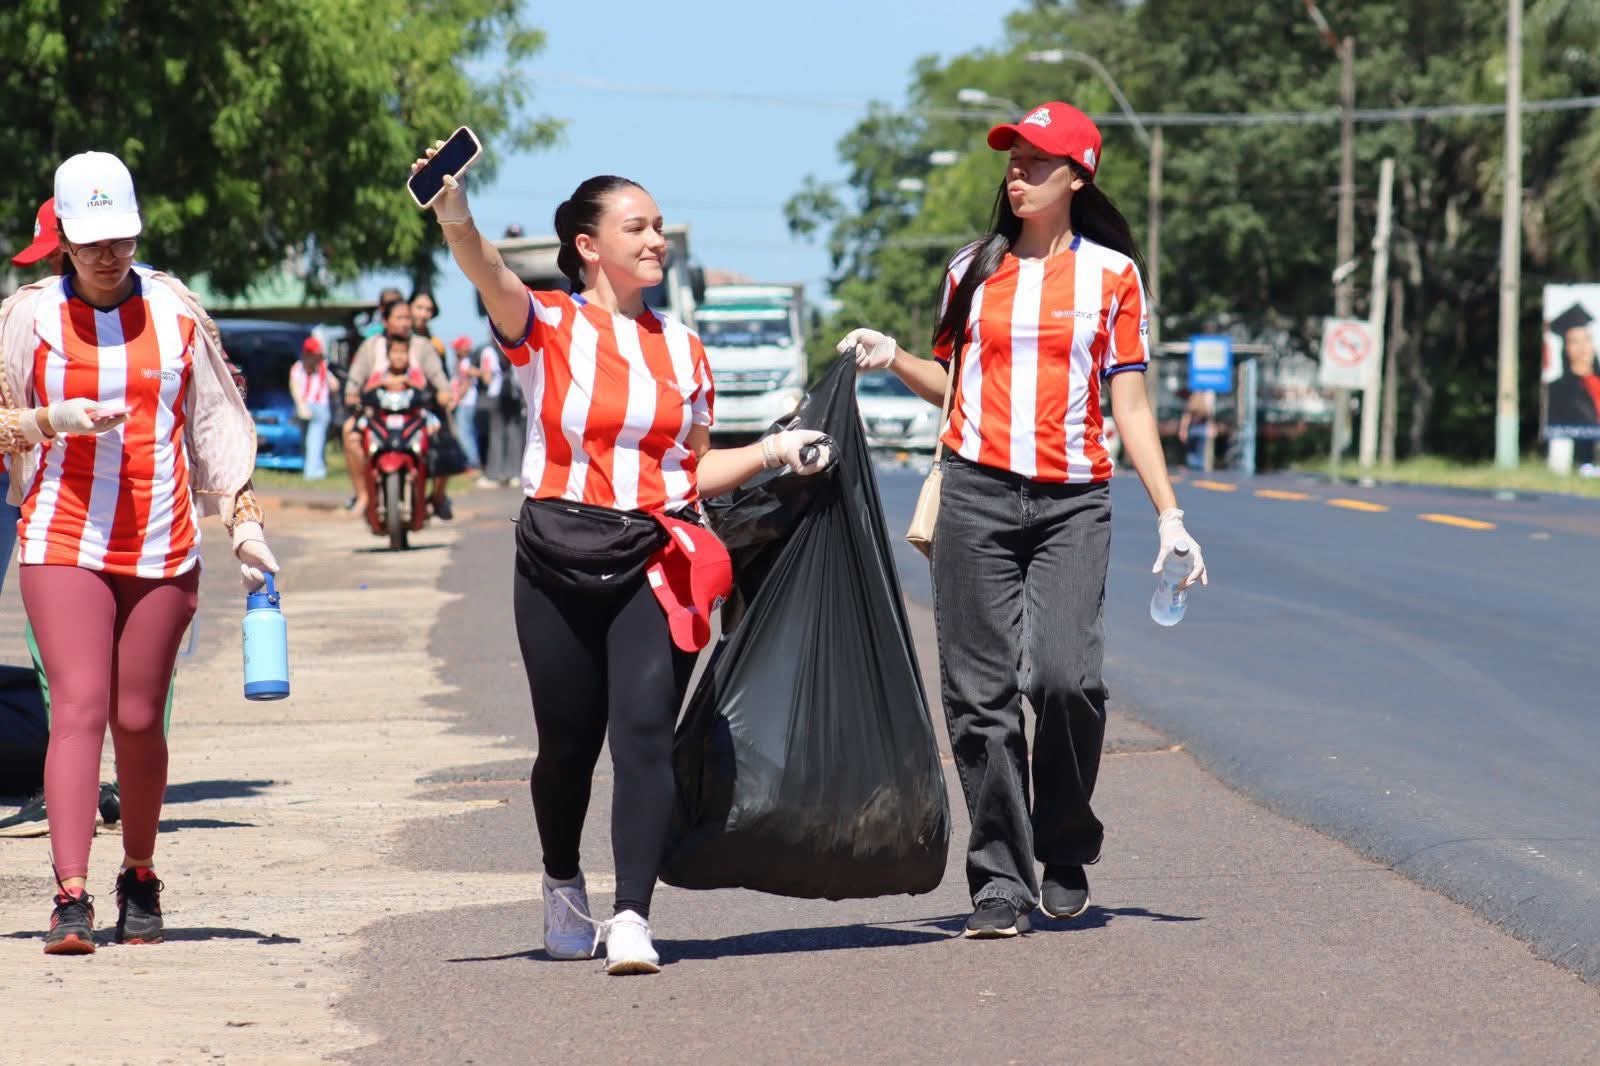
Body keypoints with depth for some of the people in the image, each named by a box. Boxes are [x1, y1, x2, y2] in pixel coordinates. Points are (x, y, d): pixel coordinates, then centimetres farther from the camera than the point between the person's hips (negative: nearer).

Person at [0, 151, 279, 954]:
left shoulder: (176, 312, 7)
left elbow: (217, 423, 14)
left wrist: (245, 523, 9)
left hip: (164, 547, 2)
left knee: (138, 719, 4)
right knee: (78, 709, -13)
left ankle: (141, 880, 23)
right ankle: (71, 897, -18)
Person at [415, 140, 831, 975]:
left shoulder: (680, 348, 13)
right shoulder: (549, 327, 0)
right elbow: (492, 280, -22)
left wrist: (774, 451, 6)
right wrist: (456, 222, -42)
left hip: (656, 558, 2)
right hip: (560, 556, -2)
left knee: (644, 730, -14)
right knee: (567, 741, 7)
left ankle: (632, 917, -20)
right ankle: (564, 886, 34)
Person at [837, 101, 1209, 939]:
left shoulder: (1111, 274, 7)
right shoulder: (974, 268, 13)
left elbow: (1130, 406, 7)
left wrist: (1169, 515, 1)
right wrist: (894, 359, 2)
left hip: (1073, 500, -2)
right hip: (977, 492, 2)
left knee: (1065, 674, -18)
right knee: (981, 691, -3)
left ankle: (1065, 848, 5)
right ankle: (1002, 880, 4)